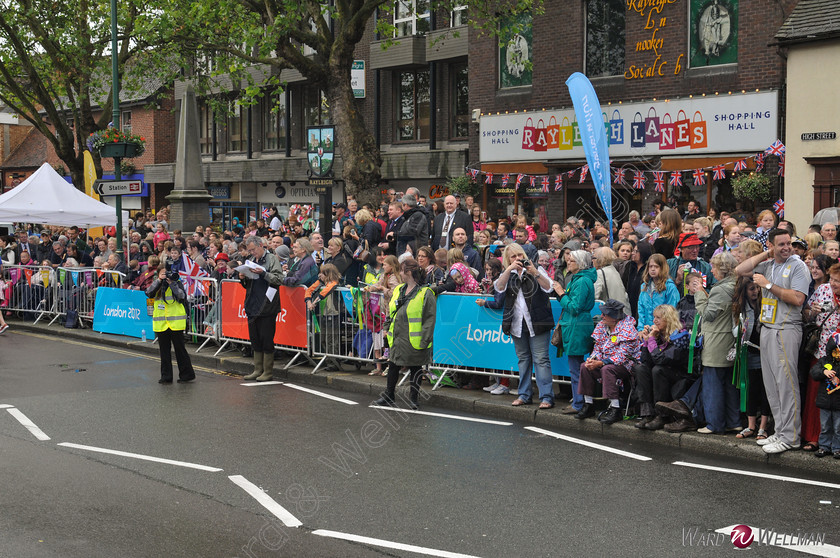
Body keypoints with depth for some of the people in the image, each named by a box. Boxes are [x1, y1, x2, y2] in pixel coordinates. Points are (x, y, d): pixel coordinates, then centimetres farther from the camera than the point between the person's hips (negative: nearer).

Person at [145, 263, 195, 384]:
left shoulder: (177, 282, 1)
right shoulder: (156, 284, 11)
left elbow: (183, 297, -14)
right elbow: (149, 293, -8)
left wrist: (172, 283, -16)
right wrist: (159, 281, -13)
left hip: (176, 322, -4)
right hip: (160, 323, 4)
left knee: (179, 348, 0)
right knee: (164, 350, 7)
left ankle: (186, 374, 7)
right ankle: (166, 376, 13)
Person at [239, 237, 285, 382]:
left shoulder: (272, 259, -4)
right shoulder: (251, 260, 17)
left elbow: (279, 279, -14)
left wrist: (263, 273, -22)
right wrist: (243, 278, 1)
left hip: (267, 306, -7)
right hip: (253, 305, 7)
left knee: (266, 339, -3)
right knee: (255, 339, 11)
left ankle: (268, 371, 3)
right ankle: (258, 370, 18)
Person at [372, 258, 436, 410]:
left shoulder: (425, 293, -11)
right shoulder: (398, 290, 11)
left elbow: (430, 318, -13)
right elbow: (391, 312, 21)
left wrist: (424, 340, -17)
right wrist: (389, 330, 15)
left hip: (414, 340, -7)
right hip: (398, 339, 7)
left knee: (415, 368, 7)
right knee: (393, 366, 10)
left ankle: (414, 398, 18)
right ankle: (388, 397, 19)